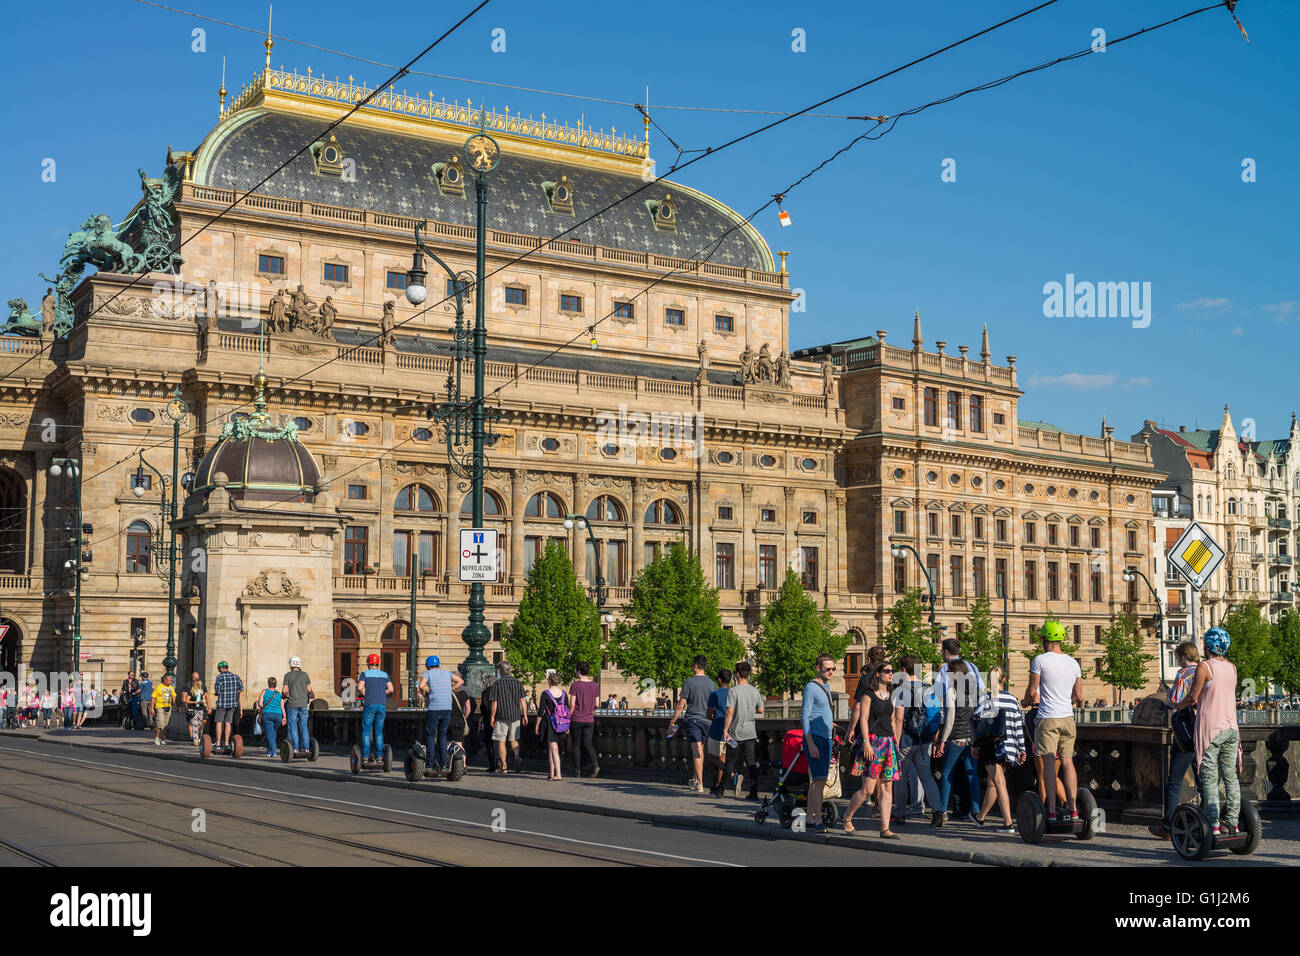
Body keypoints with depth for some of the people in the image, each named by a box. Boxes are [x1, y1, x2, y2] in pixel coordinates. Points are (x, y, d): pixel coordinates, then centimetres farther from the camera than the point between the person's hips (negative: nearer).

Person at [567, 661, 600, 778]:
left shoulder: (575, 685, -9)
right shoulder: (594, 686, 5)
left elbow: (572, 704, -11)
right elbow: (596, 705, 8)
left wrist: (568, 719, -3)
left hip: (577, 720, -4)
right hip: (590, 720, 4)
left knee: (576, 745, 7)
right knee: (588, 744, 6)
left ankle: (577, 770, 9)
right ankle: (595, 763, -18)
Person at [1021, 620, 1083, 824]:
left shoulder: (1040, 660, -7)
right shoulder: (1073, 663, 9)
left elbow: (1031, 691, -8)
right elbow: (1078, 696, 9)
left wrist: (1026, 702, 13)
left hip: (1047, 718, -5)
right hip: (1068, 717, 5)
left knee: (1048, 763, -4)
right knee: (1067, 761, 10)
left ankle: (1051, 811, -6)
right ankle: (1072, 809, 9)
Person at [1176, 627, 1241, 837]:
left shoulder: (1205, 666, -11)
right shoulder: (1232, 667, 9)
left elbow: (1193, 696, -9)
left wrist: (1180, 705, 12)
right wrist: (1196, 702, 26)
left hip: (1210, 728, -6)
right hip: (1231, 727, 6)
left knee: (1209, 778, -3)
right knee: (1230, 777, 10)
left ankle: (1214, 825, -5)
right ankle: (1232, 823, 12)